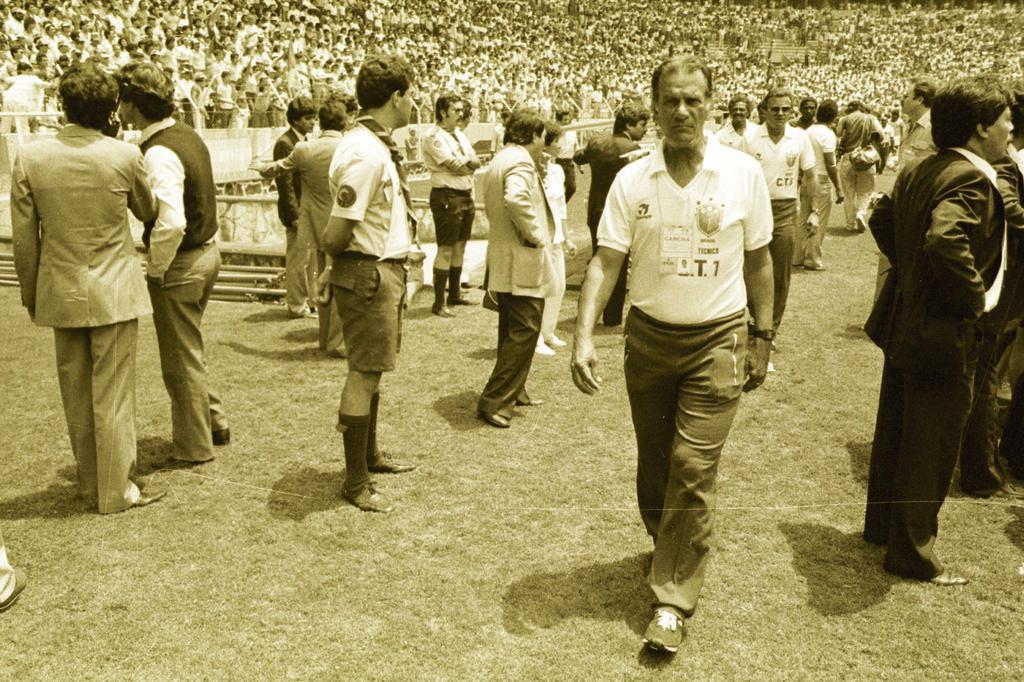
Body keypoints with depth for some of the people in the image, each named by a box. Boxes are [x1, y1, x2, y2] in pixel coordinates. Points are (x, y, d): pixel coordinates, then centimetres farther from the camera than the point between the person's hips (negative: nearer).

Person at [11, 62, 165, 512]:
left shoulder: (29, 158, -5)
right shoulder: (124, 156, -12)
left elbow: (24, 240, 0)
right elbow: (149, 213, 7)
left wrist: (30, 296, 11)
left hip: (60, 293, 3)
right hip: (113, 291, -3)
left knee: (76, 396, 14)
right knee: (112, 395, 5)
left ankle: (90, 485, 26)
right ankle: (116, 491, 14)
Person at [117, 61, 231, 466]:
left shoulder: (158, 153, -22)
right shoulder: (188, 136, 7)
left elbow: (171, 223, -32)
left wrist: (155, 269, -16)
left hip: (179, 264, -9)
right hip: (207, 251, 9)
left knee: (181, 360, 7)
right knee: (188, 351, 25)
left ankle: (193, 449, 21)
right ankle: (214, 423, 35)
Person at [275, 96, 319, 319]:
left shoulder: (304, 141, 15)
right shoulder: (285, 143, -13)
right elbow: (285, 184, -18)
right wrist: (295, 215, -20)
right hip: (298, 212, -9)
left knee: (307, 259, 15)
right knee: (297, 260, -1)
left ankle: (305, 300, 25)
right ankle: (297, 305, 7)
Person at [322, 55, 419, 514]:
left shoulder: (378, 145, 10)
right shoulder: (365, 155, -22)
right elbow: (335, 235, -23)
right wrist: (345, 262, -4)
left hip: (386, 272, 10)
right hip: (369, 274, -10)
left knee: (370, 370, 21)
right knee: (365, 373, 0)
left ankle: (370, 455, 39)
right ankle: (356, 483, 12)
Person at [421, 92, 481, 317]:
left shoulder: (459, 135, 17)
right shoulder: (434, 136, -10)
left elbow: (475, 162, 10)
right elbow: (454, 166, -18)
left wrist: (464, 161, -9)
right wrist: (469, 162, -1)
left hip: (466, 196, 9)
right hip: (447, 197, -9)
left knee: (460, 247, 15)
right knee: (446, 250, -8)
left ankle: (454, 294, 27)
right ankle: (439, 303, -4)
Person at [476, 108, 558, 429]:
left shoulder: (497, 161, 18)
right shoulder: (520, 161, -16)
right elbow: (516, 199, -36)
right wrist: (534, 235, -24)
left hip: (502, 261, 11)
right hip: (524, 264, -10)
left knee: (512, 330, 19)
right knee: (524, 332, -6)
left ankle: (513, 391, 31)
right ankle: (494, 402, -5)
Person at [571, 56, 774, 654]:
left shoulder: (744, 174, -7)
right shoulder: (632, 180, -5)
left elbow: (758, 259, 4)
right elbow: (606, 261, -6)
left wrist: (762, 337, 6)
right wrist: (585, 336, -17)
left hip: (717, 340, -2)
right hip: (649, 336, 2)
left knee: (693, 468, -6)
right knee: (653, 464, 16)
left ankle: (675, 599, 7)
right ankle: (668, 550, 43)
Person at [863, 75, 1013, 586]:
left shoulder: (917, 171, 6)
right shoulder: (971, 179, -22)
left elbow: (882, 220, 17)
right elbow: (945, 242, -37)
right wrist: (974, 298, -23)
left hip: (903, 323, 10)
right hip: (943, 334, -9)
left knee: (897, 432, 22)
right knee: (931, 448, 4)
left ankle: (883, 523, 38)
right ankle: (913, 553, 17)